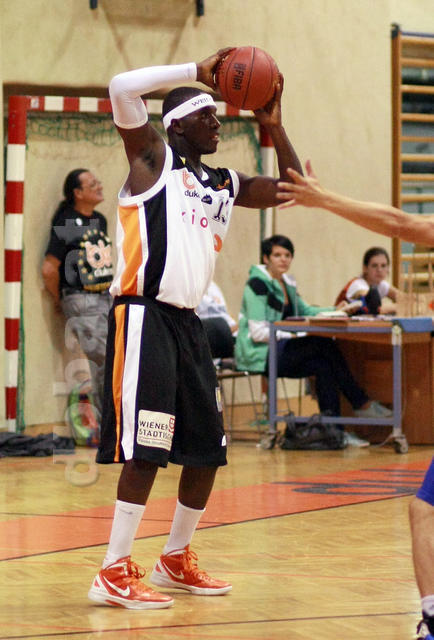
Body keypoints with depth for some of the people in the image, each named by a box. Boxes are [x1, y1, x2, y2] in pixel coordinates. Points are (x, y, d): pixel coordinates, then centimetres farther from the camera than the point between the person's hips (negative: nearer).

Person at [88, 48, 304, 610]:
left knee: (208, 450, 10)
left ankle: (177, 560, 25)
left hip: (188, 322, 8)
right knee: (145, 450, -13)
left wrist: (273, 126, 8)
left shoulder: (225, 183, 19)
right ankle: (114, 574, -10)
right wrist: (197, 71, -11)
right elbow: (123, 88, -14)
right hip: (144, 316, -8)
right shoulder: (153, 158, 0)